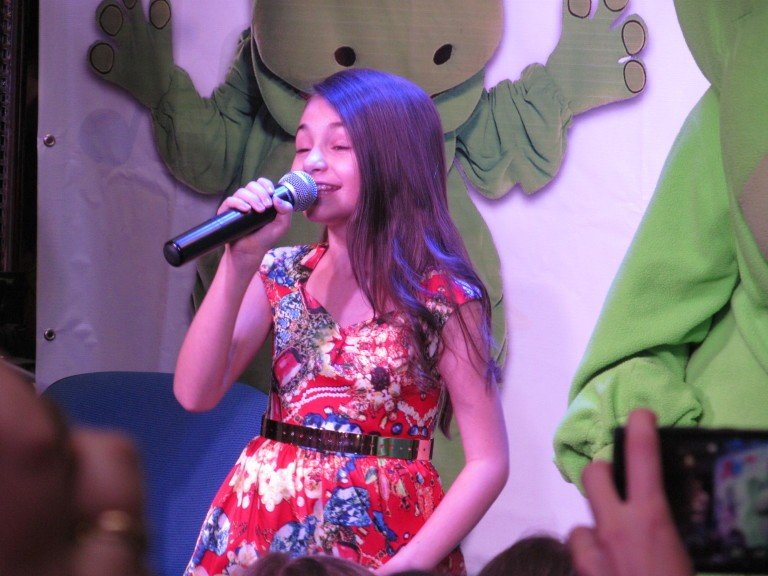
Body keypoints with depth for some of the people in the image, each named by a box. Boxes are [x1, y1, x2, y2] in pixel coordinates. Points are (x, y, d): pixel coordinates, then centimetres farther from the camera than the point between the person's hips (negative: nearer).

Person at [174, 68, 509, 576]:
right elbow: (195, 394, -6)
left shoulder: (443, 296, -8)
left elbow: (489, 462, -9)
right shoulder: (281, 273, 3)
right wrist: (238, 265, -13)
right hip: (262, 529, 4)